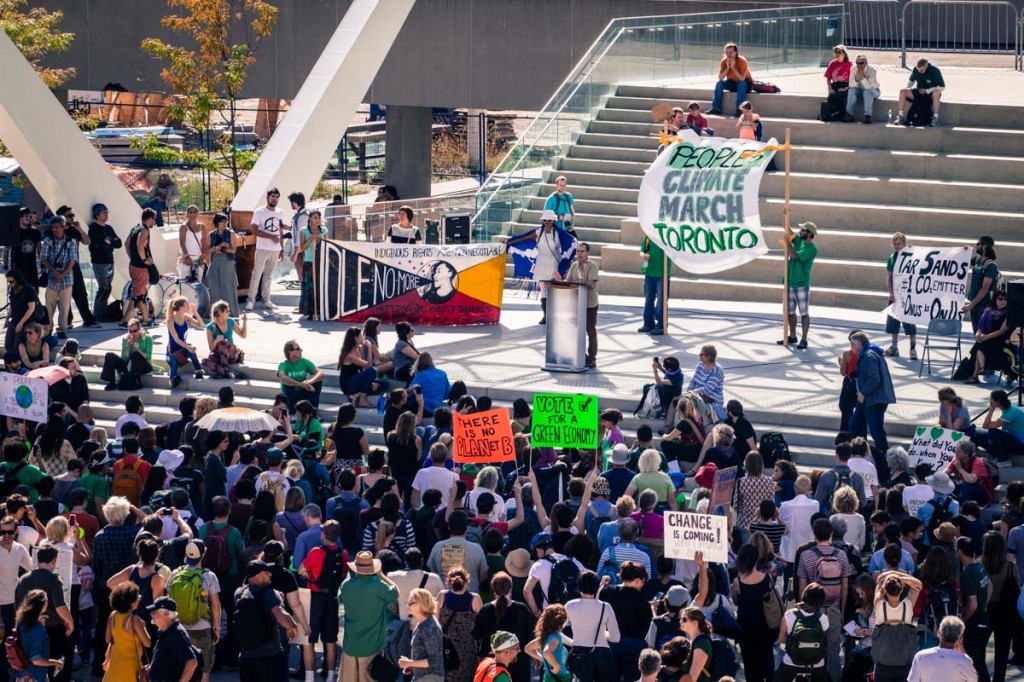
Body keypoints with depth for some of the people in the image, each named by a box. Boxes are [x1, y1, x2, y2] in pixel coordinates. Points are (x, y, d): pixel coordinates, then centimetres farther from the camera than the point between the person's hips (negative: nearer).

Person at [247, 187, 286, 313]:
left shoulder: (280, 213, 10)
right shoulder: (259, 212, -5)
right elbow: (254, 230, -11)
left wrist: (282, 249, 10)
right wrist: (271, 236, -17)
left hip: (275, 250, 4)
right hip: (262, 249, -4)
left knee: (268, 276, 9)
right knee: (256, 274, -5)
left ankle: (266, 300, 14)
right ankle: (251, 300, -1)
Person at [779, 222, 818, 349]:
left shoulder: (812, 249, -15)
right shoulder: (799, 240, 7)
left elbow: (795, 256, -22)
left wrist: (788, 243, -12)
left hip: (802, 286, -8)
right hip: (790, 283, 8)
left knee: (804, 314, 0)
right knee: (790, 312, 14)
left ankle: (804, 340, 4)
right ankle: (792, 337, 26)